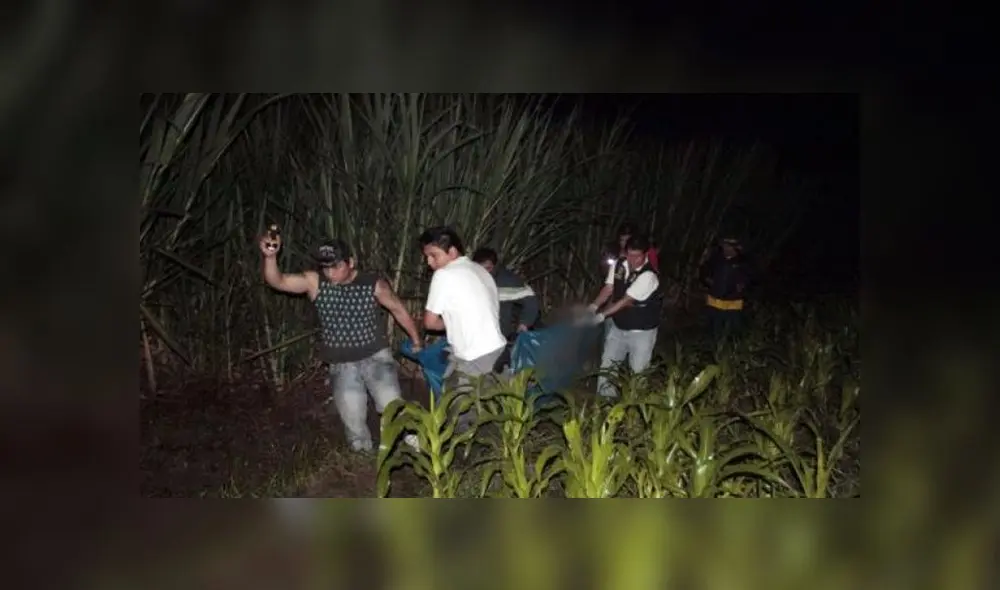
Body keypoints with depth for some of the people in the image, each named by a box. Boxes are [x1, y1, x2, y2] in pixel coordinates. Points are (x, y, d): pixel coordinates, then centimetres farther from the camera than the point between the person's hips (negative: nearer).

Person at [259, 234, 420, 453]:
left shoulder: (373, 284, -13)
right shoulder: (314, 282, -10)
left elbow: (398, 309, 0)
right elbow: (277, 281, -20)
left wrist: (417, 341, 7)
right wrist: (270, 256, -40)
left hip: (376, 357, -2)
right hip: (342, 365, 2)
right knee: (353, 421, 5)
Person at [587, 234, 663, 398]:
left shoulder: (648, 276, -26)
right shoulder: (618, 266, -5)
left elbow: (627, 300, -28)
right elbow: (608, 288, -6)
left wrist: (602, 315, -29)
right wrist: (594, 306, -22)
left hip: (642, 331, -6)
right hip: (618, 326, 6)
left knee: (638, 370, 4)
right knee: (607, 364, 12)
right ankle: (604, 399, 25)